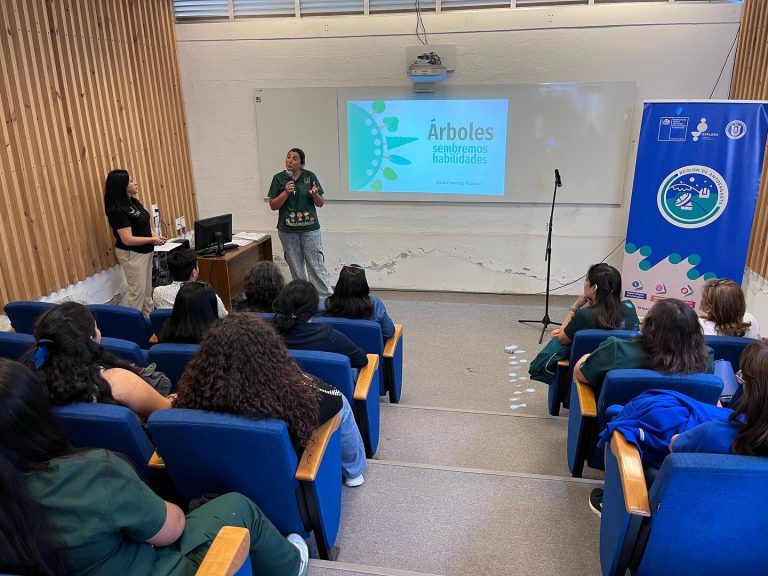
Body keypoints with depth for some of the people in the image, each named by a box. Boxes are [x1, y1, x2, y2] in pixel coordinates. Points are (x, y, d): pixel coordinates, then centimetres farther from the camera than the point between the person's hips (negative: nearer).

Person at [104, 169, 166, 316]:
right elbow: (128, 240, -26)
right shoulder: (118, 211, -23)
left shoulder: (133, 201, 3)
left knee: (148, 289, 18)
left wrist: (154, 234, -3)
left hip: (145, 251, 9)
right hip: (132, 254, -9)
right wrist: (152, 240, -20)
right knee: (138, 291, 0)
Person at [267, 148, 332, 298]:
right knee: (296, 267, 8)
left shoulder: (310, 177, 0)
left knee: (316, 265, -3)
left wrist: (315, 194, -19)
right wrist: (286, 192, -15)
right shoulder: (278, 178, 2)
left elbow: (321, 203, 3)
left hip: (309, 228, -1)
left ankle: (327, 297, 3)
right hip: (287, 230, 1)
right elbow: (273, 205, 0)